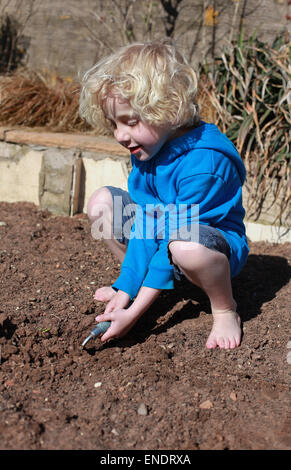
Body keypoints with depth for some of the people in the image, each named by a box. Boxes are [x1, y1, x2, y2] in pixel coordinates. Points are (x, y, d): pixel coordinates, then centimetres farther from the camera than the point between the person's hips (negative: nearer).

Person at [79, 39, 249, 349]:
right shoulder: (146, 148, -8)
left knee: (186, 245, -43)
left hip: (217, 246, -7)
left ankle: (225, 311, -11)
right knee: (102, 202, -2)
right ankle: (136, 285, 11)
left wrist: (135, 311, -30)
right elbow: (144, 223, -9)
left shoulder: (202, 164, -32)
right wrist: (126, 288, -16)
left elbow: (176, 238, -32)